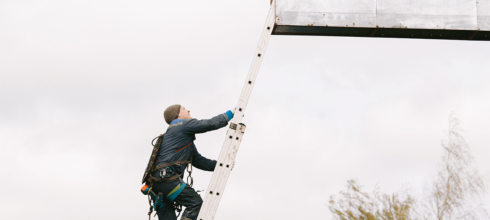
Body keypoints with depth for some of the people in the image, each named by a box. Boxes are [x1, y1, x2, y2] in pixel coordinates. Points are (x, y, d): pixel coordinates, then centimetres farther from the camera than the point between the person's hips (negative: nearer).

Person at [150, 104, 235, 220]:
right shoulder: (184, 124, 2)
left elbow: (196, 159, 26)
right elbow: (211, 124, -3)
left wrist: (216, 165, 14)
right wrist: (231, 113, 8)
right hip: (166, 177, -10)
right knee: (196, 202, -10)